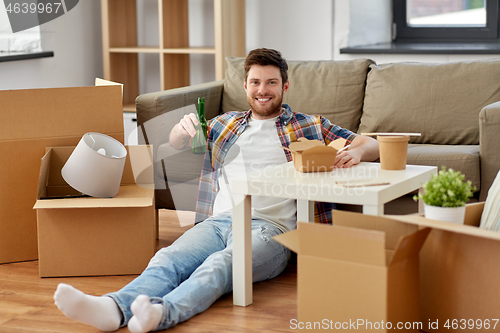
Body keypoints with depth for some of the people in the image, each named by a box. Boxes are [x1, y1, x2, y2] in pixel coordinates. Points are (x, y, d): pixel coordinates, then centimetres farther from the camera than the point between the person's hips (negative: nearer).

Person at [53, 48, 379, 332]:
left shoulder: (307, 126, 19)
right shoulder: (227, 123, 28)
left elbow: (372, 145, 17)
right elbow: (176, 143, 33)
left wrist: (356, 152, -9)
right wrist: (183, 127, 7)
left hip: (269, 228, -3)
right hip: (218, 220, 4)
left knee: (221, 264, -37)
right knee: (169, 258, -29)